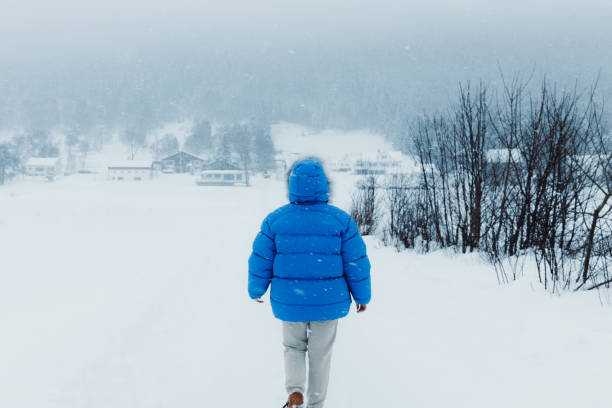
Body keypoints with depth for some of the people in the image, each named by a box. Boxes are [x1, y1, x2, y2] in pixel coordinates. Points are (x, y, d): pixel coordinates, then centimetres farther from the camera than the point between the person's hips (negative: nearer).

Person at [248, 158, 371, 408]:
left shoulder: (275, 220, -8)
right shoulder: (341, 220, -9)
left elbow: (260, 262, -2)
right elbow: (357, 263, -5)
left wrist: (256, 291, 16)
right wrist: (362, 296, 9)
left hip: (289, 302, 1)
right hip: (328, 302, 0)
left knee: (293, 347, 23)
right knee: (320, 354, 17)